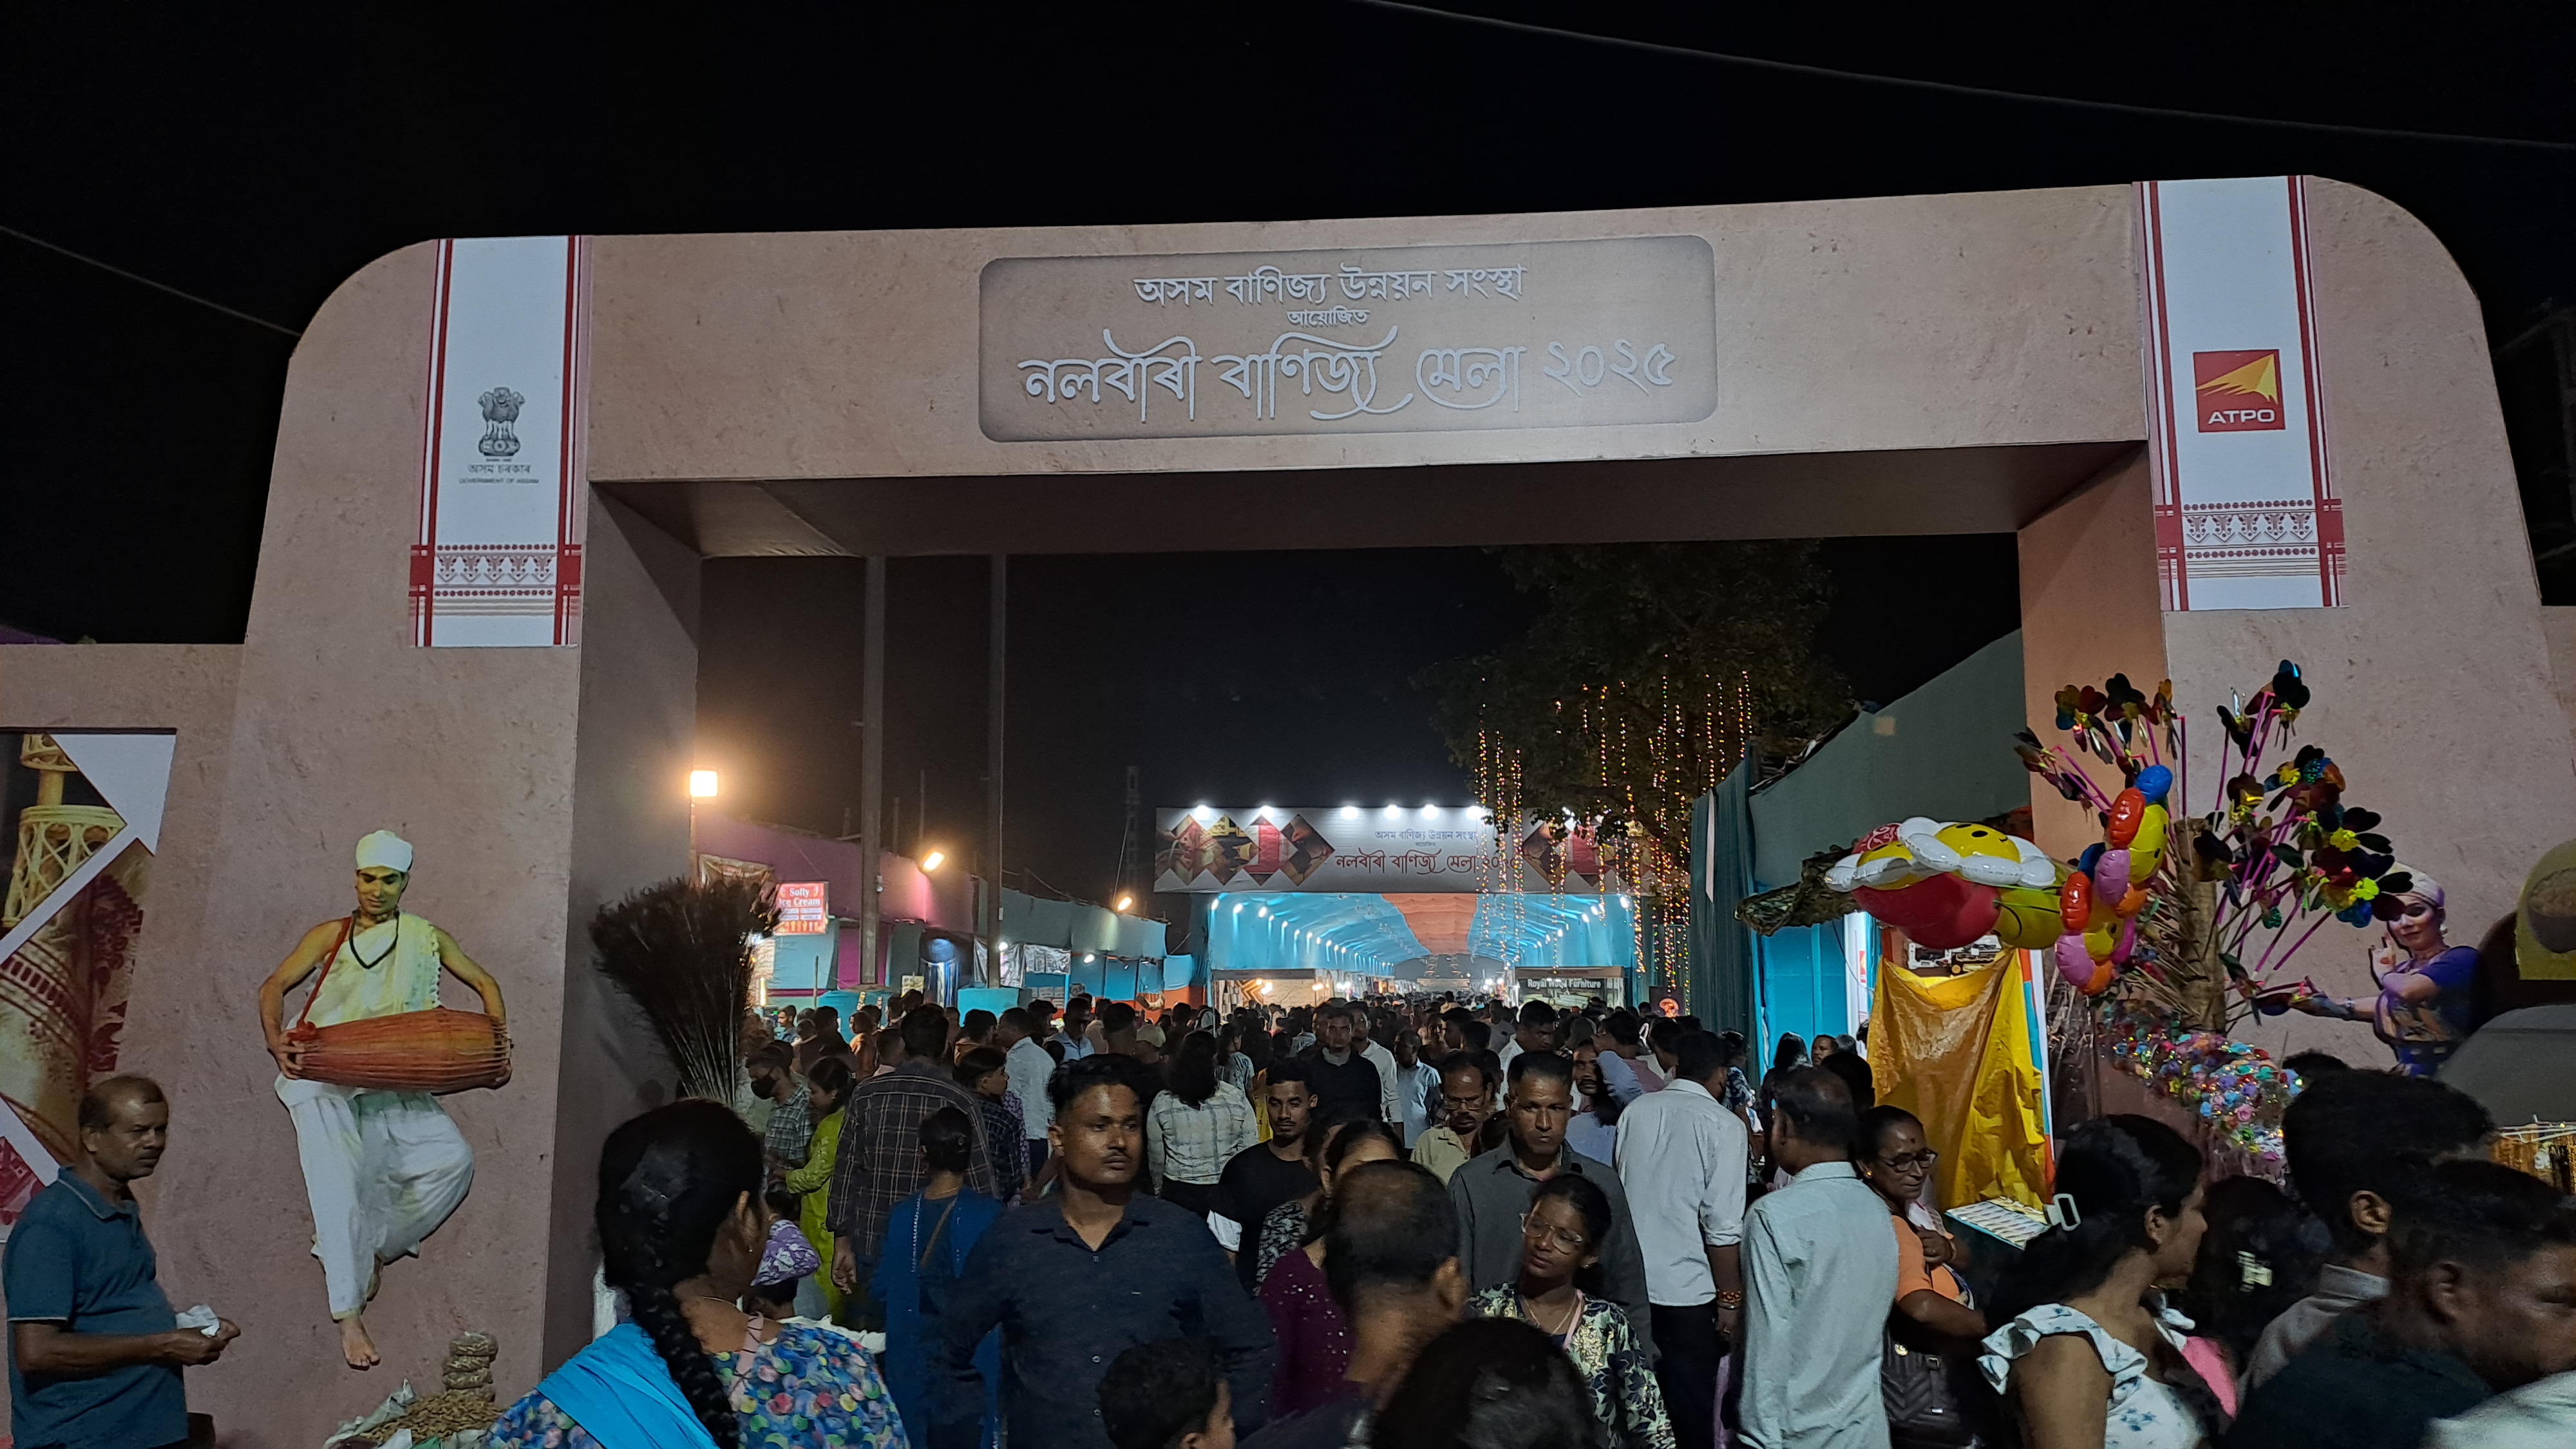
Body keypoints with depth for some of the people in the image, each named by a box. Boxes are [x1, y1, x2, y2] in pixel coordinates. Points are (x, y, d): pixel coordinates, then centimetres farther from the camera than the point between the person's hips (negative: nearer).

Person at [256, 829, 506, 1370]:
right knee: (337, 1185, -17)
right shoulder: (331, 934, 13)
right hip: (323, 1079, -2)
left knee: (452, 1160, -17)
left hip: (392, 1083, 2)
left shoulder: (425, 937, 16)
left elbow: (485, 984, 19)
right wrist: (277, 1042, -13)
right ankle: (348, 1314, -16)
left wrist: (500, 1041, 4)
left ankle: (372, 1249, 1)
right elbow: (274, 986, 6)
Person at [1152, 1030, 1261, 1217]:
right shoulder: (1237, 1100, -8)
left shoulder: (1162, 1104, -5)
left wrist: (1159, 1193, 18)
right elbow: (1251, 1151, -3)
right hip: (1226, 1193, 0)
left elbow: (1156, 1158, 3)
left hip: (1177, 1194, 1)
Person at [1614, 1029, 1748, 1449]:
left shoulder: (1635, 1111, 2)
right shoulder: (1723, 1125, -11)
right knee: (1691, 1413, 8)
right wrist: (1730, 1299, -5)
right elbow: (1723, 1226, -15)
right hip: (1687, 1290, -4)